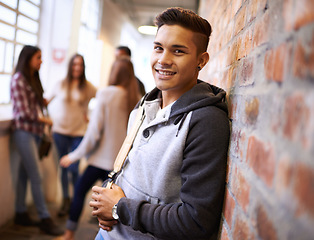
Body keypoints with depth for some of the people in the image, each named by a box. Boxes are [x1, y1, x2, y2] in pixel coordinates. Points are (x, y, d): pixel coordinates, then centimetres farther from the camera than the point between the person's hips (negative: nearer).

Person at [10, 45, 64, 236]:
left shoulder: (33, 79, 15)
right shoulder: (18, 79, -10)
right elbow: (24, 112, -14)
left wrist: (44, 101, -4)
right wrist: (45, 120, -4)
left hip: (35, 132, 7)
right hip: (24, 131, -7)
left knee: (25, 174, 12)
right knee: (36, 176, -4)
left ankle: (21, 214, 22)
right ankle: (45, 219, 4)